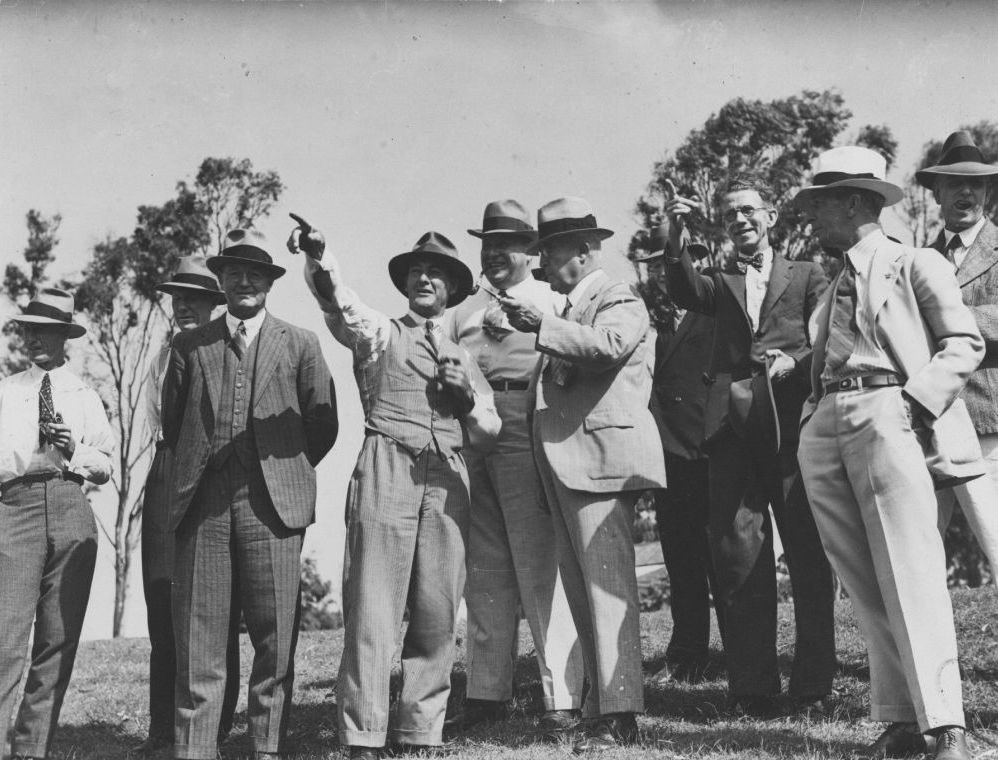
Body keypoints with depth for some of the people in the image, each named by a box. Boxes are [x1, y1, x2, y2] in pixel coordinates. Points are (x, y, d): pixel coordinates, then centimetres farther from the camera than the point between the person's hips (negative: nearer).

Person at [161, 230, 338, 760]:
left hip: (272, 503, -1)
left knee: (276, 635, -1)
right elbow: (171, 422, 19)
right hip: (201, 503, 1)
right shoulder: (189, 345, 15)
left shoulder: (299, 344, 12)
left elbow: (322, 426, 12)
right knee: (198, 639, -2)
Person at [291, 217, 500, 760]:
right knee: (373, 609, -9)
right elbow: (339, 304, -8)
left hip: (447, 480, 4)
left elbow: (489, 432, 22)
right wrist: (317, 257, -28)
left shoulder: (463, 355, 25)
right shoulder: (379, 333, 14)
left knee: (438, 614, -1)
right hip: (387, 469, -3)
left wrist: (468, 395, 1)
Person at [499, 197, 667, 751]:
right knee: (582, 587, 8)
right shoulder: (570, 311, 24)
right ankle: (602, 703, 14)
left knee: (607, 584, -10)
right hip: (566, 462, 9)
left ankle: (617, 717, -9)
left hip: (602, 455, -9)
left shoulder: (620, 300, -1)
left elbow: (608, 345, -22)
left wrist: (542, 326, -25)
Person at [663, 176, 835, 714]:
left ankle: (813, 684, 7)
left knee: (809, 555, -1)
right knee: (738, 557, 0)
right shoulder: (720, 281, 20)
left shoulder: (807, 275, 17)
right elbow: (685, 292, -2)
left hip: (793, 422, -1)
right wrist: (677, 240, -17)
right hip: (732, 424, 2)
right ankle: (752, 687, 6)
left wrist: (794, 360, -13)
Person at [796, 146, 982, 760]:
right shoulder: (835, 287, 26)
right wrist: (811, 419, 9)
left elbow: (967, 343, -1)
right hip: (825, 431, 6)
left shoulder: (915, 265, 7)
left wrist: (915, 400, -13)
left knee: (911, 576, -12)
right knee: (864, 585, 2)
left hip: (886, 419, -6)